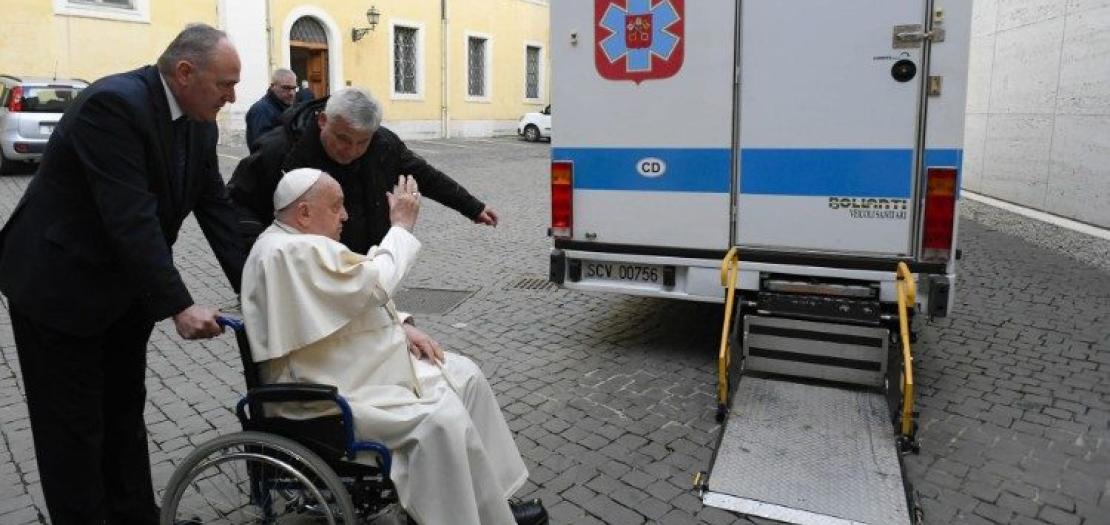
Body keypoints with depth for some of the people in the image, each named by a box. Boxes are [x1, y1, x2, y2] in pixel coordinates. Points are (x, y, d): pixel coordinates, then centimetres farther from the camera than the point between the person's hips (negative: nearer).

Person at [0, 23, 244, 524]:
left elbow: (217, 209, 0)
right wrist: (179, 305, -31)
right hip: (58, 285, -8)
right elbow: (131, 218, -31)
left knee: (125, 410, 18)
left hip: (123, 288, 8)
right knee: (73, 425, 4)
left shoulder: (199, 126, 0)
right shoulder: (114, 103, -25)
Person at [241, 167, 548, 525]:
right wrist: (401, 226, -8)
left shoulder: (299, 243, 12)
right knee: (442, 420, -27)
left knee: (466, 376, 3)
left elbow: (356, 298, 18)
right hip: (330, 393, -11)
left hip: (362, 364, 11)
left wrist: (400, 327, 3)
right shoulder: (291, 252, -23)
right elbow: (373, 283, -22)